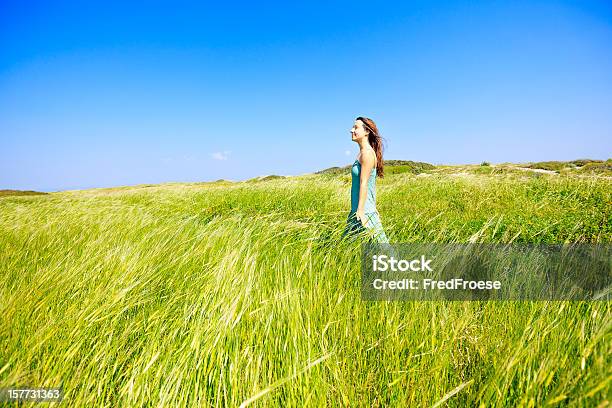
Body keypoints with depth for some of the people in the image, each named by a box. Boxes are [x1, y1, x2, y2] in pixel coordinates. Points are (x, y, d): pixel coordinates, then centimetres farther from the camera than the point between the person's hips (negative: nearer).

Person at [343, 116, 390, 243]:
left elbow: (364, 184, -19)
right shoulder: (362, 153, 14)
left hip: (364, 212, -10)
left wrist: (360, 212, -22)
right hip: (358, 210, 10)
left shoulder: (367, 153, -14)